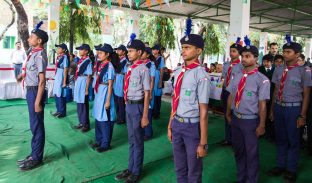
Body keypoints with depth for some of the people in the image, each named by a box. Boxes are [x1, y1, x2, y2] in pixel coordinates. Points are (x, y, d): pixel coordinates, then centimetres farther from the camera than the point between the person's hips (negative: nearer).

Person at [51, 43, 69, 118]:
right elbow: (57, 68, 14)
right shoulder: (58, 57, 11)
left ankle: (62, 112, 12)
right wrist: (55, 78, 15)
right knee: (56, 94, 13)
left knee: (61, 95, -1)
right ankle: (58, 110, 25)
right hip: (57, 77, 8)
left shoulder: (64, 57, -12)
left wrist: (64, 82, -15)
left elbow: (65, 70, -14)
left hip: (61, 77, -8)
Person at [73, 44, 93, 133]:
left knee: (84, 104, 2)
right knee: (79, 104, 14)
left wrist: (86, 89, -15)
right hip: (78, 82, 8)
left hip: (83, 82, -8)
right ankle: (81, 122, 28)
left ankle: (86, 124, 15)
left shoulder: (88, 61, -12)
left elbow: (89, 76, -14)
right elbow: (77, 72, 14)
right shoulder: (80, 60, 9)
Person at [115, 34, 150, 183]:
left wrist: (145, 116, -16)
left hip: (138, 106, -7)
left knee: (138, 141, 8)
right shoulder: (130, 68, 7)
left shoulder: (143, 69, -16)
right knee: (131, 140, 19)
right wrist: (127, 104, 17)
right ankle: (130, 168, 37)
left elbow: (147, 94, -16)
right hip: (129, 106, 7)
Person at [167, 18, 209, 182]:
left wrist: (203, 143, -15)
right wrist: (170, 126, 16)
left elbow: (203, 112, -19)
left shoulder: (201, 76, -20)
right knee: (179, 168, 25)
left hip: (192, 126, -6)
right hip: (177, 124, 6)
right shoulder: (178, 72, 2)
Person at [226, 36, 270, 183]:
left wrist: (262, 125, -10)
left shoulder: (262, 80, -16)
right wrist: (228, 115, 16)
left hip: (250, 121, -6)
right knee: (238, 150, 20)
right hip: (235, 119, 6)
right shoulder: (236, 77, 3)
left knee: (251, 153, 11)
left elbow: (262, 104, -14)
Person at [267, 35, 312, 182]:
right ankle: (280, 165, 33)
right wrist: (272, 109, 10)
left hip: (293, 109, -4)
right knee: (280, 138, 15)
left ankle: (291, 169, 28)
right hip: (278, 107, 4)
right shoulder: (278, 70, 4)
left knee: (293, 140, 10)